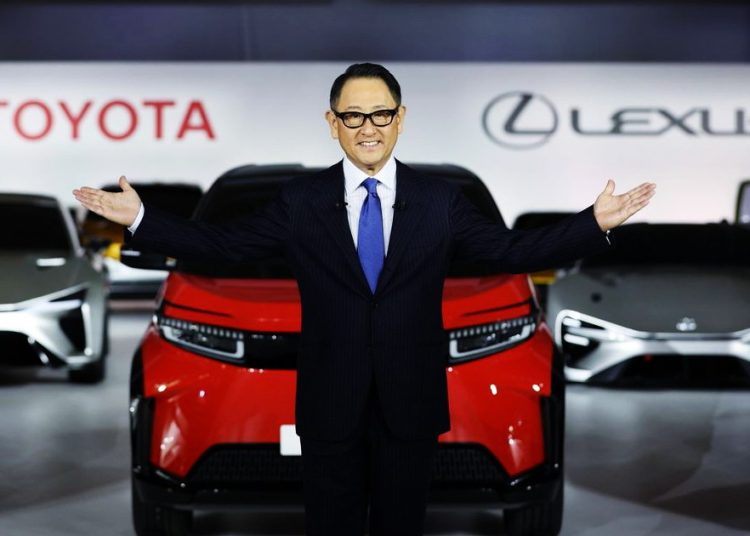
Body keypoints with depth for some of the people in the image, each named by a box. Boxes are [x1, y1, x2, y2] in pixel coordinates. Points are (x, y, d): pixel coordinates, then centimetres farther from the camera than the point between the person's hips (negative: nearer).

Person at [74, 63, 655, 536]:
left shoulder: (440, 202, 0)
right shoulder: (301, 202, -1)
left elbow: (514, 250, -1)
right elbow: (225, 244, 1)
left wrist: (596, 223, -13)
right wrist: (140, 219, -6)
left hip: (410, 403, 1)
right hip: (330, 404, 0)